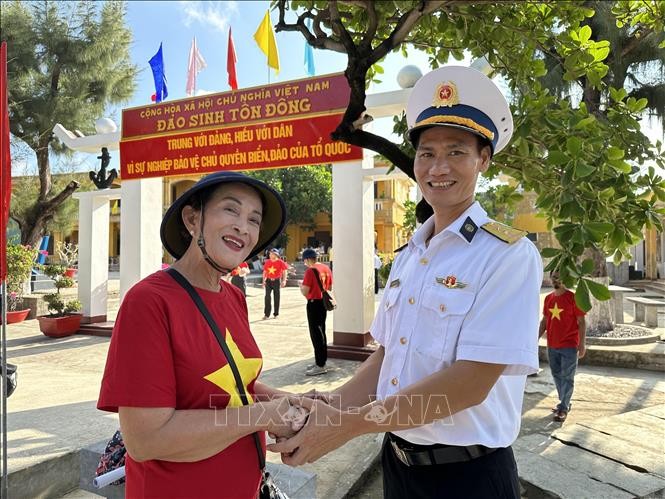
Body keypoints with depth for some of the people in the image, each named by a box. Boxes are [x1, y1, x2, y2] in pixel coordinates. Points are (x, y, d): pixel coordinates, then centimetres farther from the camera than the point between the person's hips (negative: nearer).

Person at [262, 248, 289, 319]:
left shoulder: (280, 262, -6)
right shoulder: (267, 262, 4)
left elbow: (284, 271, -3)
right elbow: (265, 272, 11)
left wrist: (284, 281, -11)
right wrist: (263, 281, 4)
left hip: (277, 281, -2)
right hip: (268, 281, 2)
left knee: (276, 297, 6)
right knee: (267, 297, -5)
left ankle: (276, 314, 17)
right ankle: (266, 314, 0)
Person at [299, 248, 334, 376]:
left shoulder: (310, 271, -17)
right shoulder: (326, 268, 6)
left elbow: (305, 292, -18)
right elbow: (330, 287, 14)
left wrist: (301, 285, 1)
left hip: (314, 303, -8)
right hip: (323, 302, 8)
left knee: (316, 334, -3)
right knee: (321, 332, 16)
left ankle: (320, 365, 0)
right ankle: (320, 361, 24)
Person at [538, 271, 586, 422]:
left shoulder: (573, 298, -10)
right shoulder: (548, 298, 7)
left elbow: (581, 322, -9)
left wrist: (582, 344, -13)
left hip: (569, 346, -6)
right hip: (552, 346, 6)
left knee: (567, 378, 0)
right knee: (557, 376, 13)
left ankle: (563, 408, 7)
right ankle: (564, 403, 28)